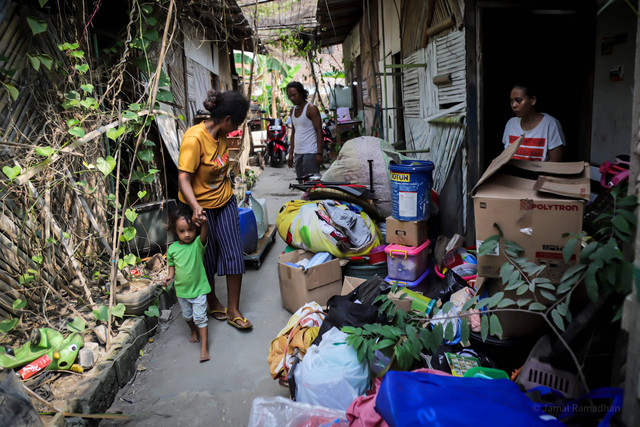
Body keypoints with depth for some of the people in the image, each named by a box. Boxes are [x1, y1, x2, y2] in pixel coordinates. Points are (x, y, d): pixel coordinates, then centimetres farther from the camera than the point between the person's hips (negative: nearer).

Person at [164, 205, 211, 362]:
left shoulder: (198, 244, -17)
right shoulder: (172, 249, -7)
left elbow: (204, 233, -39)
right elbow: (172, 265, 10)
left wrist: (204, 222, -59)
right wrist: (170, 275, -10)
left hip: (199, 289, -4)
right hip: (181, 290, 4)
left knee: (200, 317, -2)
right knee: (187, 316, 24)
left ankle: (204, 348, 7)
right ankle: (194, 332, 52)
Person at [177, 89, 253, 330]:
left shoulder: (220, 134, -1)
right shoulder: (194, 138, -25)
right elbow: (183, 178, -31)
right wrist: (196, 208, -45)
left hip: (224, 201, 7)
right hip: (201, 207, -7)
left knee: (234, 253, 4)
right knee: (207, 257, 10)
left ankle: (233, 311, 15)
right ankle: (213, 302, 34)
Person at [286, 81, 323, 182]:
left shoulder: (311, 109, -6)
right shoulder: (293, 110, 16)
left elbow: (319, 131, -11)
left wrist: (319, 153, -18)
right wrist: (290, 154, 15)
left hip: (310, 153, -7)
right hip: (298, 153, 7)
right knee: (301, 183, 8)